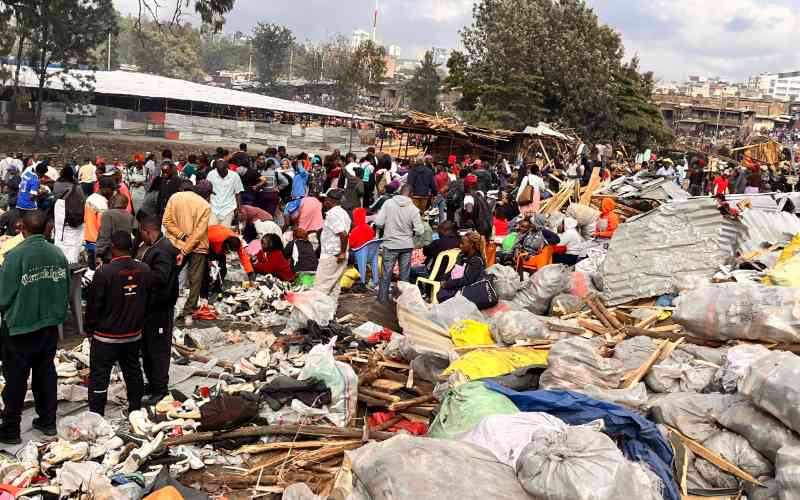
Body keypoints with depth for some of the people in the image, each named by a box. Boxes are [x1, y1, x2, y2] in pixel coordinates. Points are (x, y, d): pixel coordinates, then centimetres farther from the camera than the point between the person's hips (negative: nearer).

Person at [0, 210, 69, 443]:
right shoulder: (58, 254, -5)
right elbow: (66, 291, 4)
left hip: (19, 329, -4)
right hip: (49, 326, 4)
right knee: (46, 373, 16)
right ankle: (47, 421, 25)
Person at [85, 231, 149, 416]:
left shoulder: (104, 272, -20)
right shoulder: (144, 270, -3)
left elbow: (94, 304, -13)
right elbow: (148, 302, 7)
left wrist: (90, 327, 2)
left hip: (106, 336, -5)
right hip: (134, 334, 5)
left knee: (99, 376, 5)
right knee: (133, 373, 19)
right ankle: (136, 412, 31)